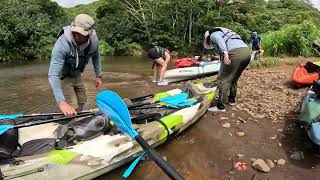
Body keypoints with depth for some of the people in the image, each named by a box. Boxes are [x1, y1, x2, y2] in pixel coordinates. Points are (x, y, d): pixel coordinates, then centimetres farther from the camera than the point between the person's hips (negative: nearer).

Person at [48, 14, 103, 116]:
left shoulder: (94, 41, -22)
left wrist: (98, 75, 2)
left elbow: (95, 56, 3)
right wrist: (62, 102, -52)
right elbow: (53, 75, -42)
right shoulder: (62, 44, -38)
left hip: (77, 75, 5)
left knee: (82, 102, 19)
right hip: (63, 76, -5)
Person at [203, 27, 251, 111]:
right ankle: (231, 99, 36)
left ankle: (221, 106, 4)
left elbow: (220, 40, -11)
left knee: (224, 79, 1)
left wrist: (225, 53, -23)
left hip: (236, 53, -9)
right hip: (247, 52, 9)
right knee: (233, 78, 25)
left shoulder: (213, 35, 17)